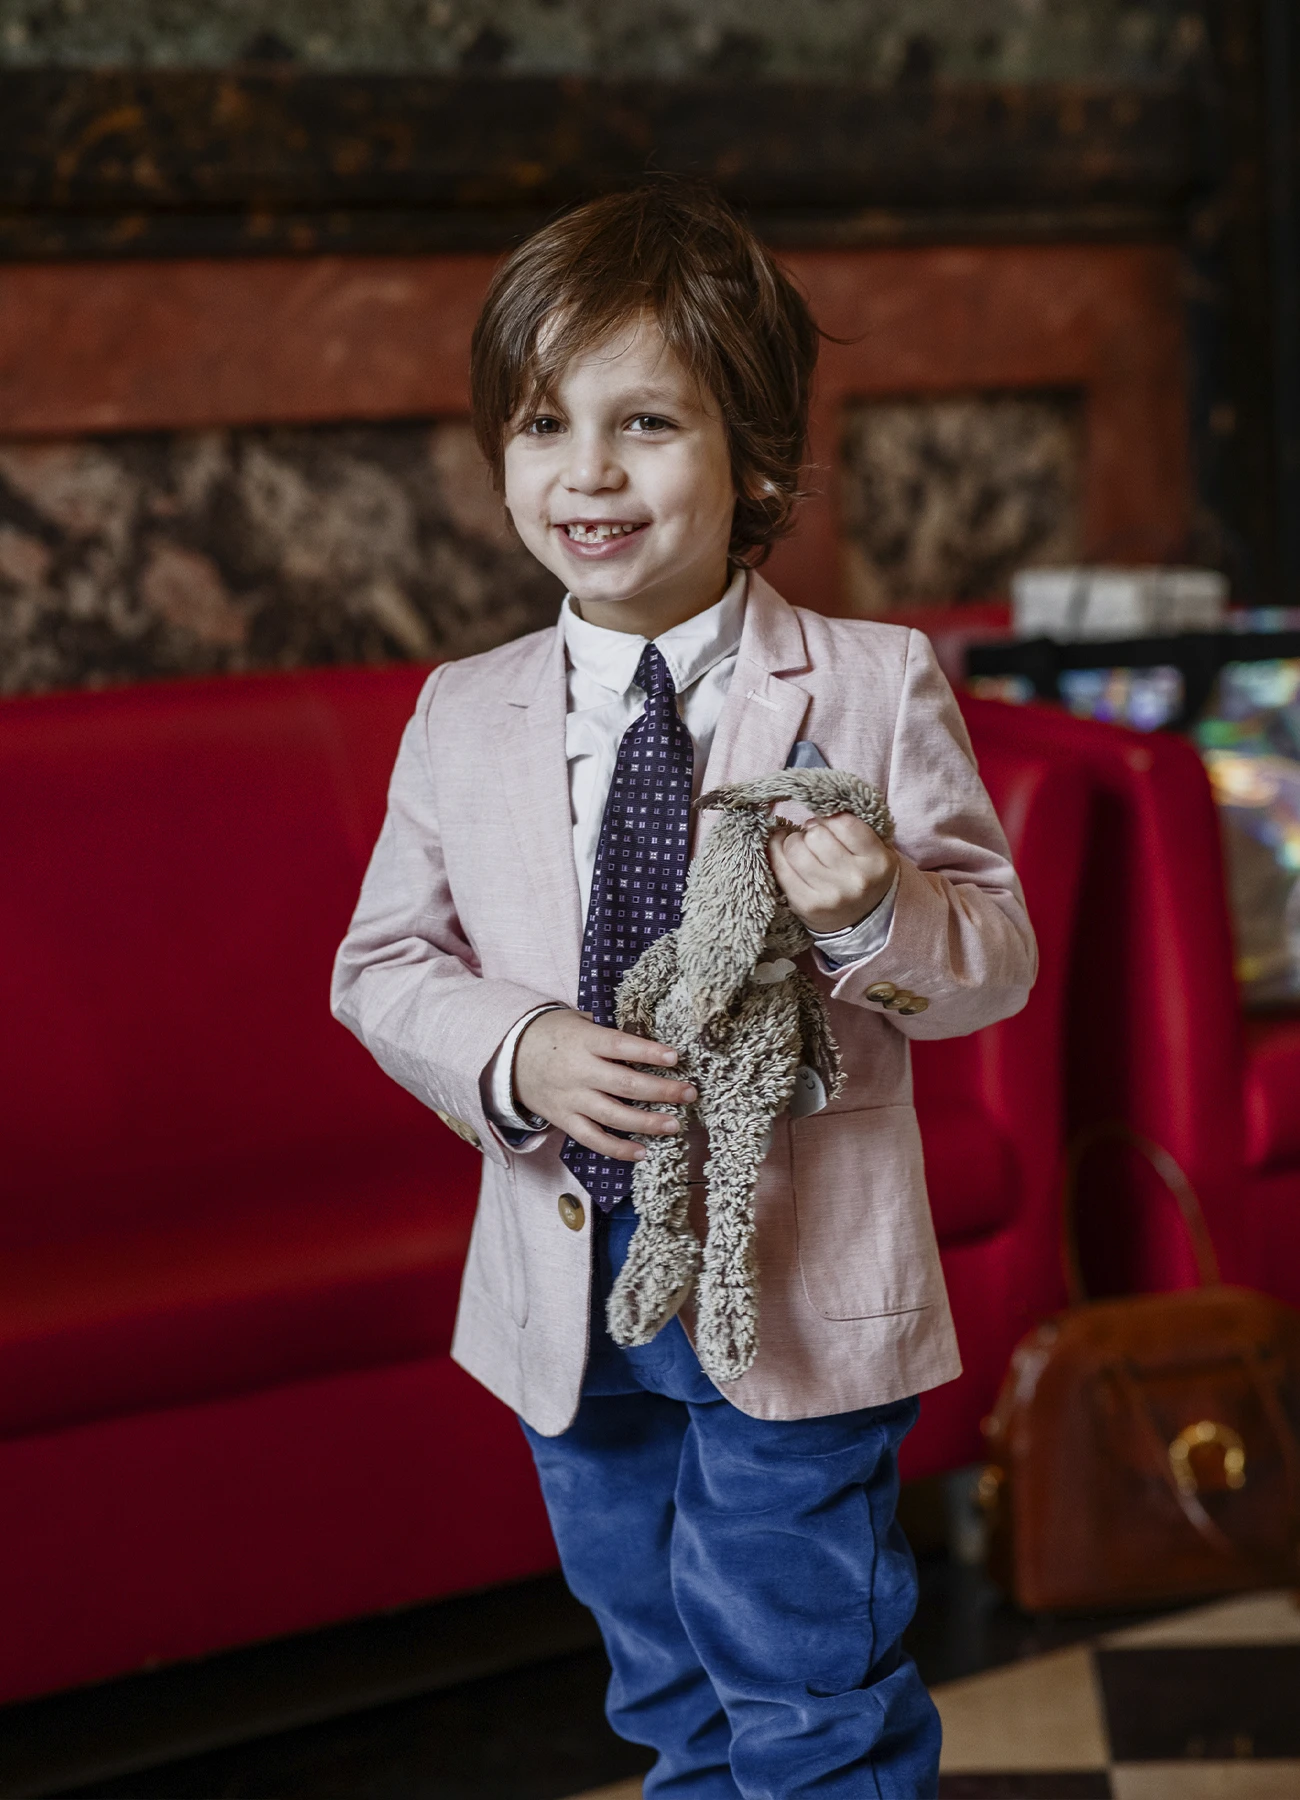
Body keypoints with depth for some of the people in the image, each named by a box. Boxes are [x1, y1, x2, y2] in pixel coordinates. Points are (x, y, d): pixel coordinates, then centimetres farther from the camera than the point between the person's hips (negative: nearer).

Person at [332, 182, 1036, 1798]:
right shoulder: (462, 718, 1)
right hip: (567, 1279, 4)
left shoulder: (874, 687, -8)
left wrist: (877, 912, -28)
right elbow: (387, 963, 5)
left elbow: (994, 956, -6)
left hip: (797, 1283, -3)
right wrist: (513, 1058, -15)